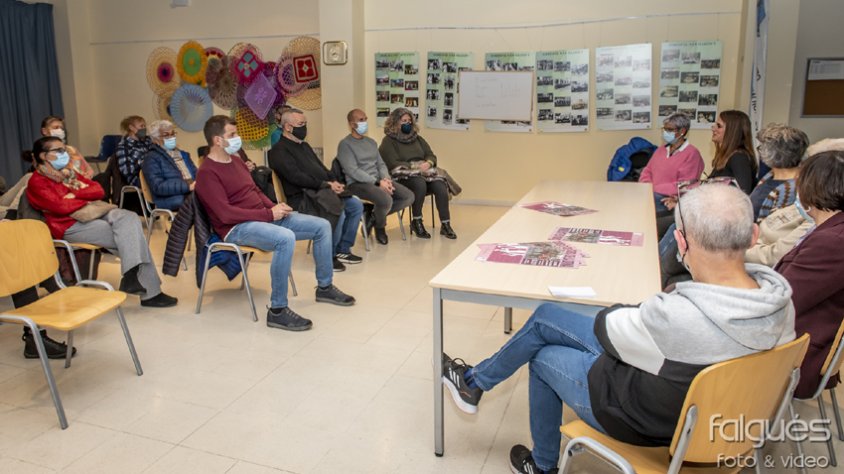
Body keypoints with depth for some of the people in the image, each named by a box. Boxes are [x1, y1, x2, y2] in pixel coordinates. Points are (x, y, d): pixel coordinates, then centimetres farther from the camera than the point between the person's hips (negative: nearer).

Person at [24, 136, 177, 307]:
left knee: (128, 217, -25)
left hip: (92, 215, 7)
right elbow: (61, 206, -14)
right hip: (70, 226, -7)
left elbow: (99, 190, 10)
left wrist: (75, 194, -6)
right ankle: (149, 291, -28)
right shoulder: (37, 182, 2)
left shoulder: (68, 173, 24)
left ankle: (132, 276, -33)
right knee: (131, 237, -24)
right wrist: (87, 199, -4)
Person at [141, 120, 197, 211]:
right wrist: (188, 186, -19)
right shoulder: (152, 158, 5)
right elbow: (158, 187, -9)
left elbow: (196, 175, 22)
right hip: (173, 201, -6)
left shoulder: (183, 154, 27)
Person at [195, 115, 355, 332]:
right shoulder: (207, 173, -13)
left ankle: (325, 287, 16)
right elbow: (226, 214, -21)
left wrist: (274, 207, 1)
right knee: (286, 238, -39)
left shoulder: (235, 160, 14)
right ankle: (277, 311, -28)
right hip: (237, 228, -9)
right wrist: (269, 214, -19)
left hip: (264, 217, 9)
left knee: (322, 226, 2)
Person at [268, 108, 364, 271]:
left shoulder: (304, 145, 22)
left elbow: (322, 168, 21)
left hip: (322, 191, 9)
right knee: (338, 213, -29)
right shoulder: (279, 151, -8)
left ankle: (343, 250, 6)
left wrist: (334, 181, -1)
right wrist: (327, 184, -20)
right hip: (302, 197, -9)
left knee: (356, 205, 0)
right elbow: (296, 177, -19)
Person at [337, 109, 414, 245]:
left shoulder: (371, 142, 19)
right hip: (358, 183, -8)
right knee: (386, 200, -33)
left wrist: (386, 179, -7)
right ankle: (380, 227, 2)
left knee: (408, 196, -9)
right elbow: (353, 171, -15)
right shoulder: (345, 144, -6)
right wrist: (378, 182, -20)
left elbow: (381, 164, 16)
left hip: (378, 181, 8)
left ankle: (374, 216, 6)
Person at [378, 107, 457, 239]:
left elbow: (431, 156, 16)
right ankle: (416, 222, -20)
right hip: (403, 176, -5)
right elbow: (394, 164, -10)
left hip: (424, 173, 5)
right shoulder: (388, 141, 3)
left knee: (440, 187, -25)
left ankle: (445, 225, -21)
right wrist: (416, 166, -15)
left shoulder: (417, 138, 21)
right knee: (420, 184, -37)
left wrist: (428, 163, -8)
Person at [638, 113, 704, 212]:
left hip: (668, 200, -7)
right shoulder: (661, 149, 20)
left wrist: (653, 188, -14)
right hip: (650, 194, 7)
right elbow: (647, 172, 18)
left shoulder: (691, 154, -4)